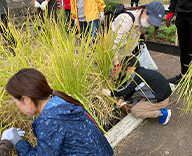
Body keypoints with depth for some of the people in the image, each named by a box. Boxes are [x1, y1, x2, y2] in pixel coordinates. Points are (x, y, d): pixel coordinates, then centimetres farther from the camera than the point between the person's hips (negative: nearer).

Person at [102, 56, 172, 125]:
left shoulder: (137, 76, -20)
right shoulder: (142, 71, 8)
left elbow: (126, 90, -17)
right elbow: (131, 90, 13)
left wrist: (110, 93, -9)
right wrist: (122, 99, 10)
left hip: (161, 101, -10)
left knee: (134, 111, -4)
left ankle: (162, 113, -5)